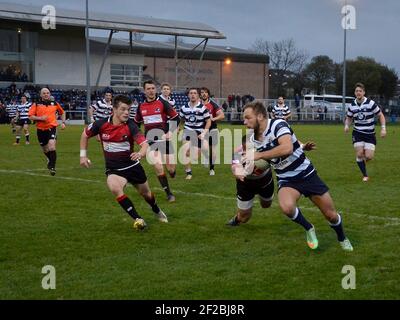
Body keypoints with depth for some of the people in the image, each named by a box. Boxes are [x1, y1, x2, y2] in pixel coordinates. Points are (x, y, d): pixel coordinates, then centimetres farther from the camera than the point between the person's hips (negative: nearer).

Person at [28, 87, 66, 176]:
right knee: (45, 149, 16)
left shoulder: (55, 104, 7)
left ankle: (52, 167, -16)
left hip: (52, 128, -2)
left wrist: (63, 122, 12)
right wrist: (40, 118, -18)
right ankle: (50, 160, 47)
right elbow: (30, 116, -3)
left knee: (52, 146, -22)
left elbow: (62, 113, 23)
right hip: (41, 129, 2)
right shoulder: (36, 105, 2)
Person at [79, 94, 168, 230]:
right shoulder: (101, 124, -15)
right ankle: (138, 219, -20)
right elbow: (85, 134, 5)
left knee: (145, 193, 20)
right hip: (113, 168, 0)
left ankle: (157, 211, 56)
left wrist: (140, 153, -53)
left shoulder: (130, 125, -20)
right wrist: (83, 155, 1)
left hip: (132, 165, 0)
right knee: (114, 188, -33)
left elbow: (145, 144, -31)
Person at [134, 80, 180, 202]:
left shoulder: (162, 103, -6)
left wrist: (170, 132, -15)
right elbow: (136, 122, 21)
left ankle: (172, 170, 42)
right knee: (158, 167, -15)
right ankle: (169, 194, -1)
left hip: (164, 139, -1)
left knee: (171, 169, 2)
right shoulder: (141, 107, 5)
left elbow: (176, 118, -4)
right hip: (151, 141, 1)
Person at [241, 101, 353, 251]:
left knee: (331, 215, 4)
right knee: (286, 207, -31)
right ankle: (309, 229, 0)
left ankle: (342, 239, 37)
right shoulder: (253, 140, -2)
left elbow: (287, 148, -39)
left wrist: (258, 155, -35)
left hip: (307, 175, -3)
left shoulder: (278, 124, -22)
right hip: (286, 180, 3)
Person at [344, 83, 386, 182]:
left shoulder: (371, 103, -11)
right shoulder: (352, 106, 0)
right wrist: (347, 125, -6)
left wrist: (383, 128, -14)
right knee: (359, 154, -12)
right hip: (357, 133, 2)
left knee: (369, 157, -11)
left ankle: (362, 161, 29)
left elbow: (381, 115, -3)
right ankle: (365, 175, 6)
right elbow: (348, 118, 16)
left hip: (370, 134, -2)